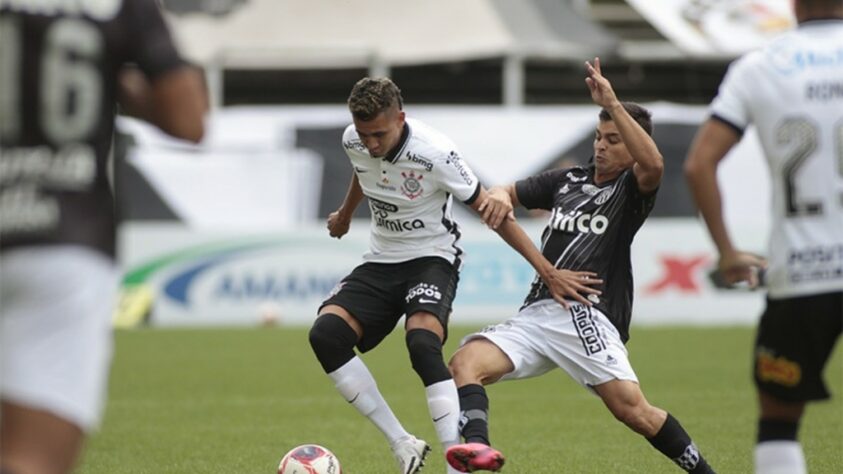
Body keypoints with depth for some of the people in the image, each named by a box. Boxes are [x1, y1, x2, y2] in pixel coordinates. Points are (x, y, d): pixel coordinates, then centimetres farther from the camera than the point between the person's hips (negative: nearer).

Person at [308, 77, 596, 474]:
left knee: (422, 344, -34)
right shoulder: (353, 142, -8)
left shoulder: (435, 153, -24)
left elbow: (491, 212, -16)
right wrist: (345, 214, 38)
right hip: (380, 262, 5)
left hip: (431, 259, -5)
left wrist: (547, 271, -17)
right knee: (325, 333, -20)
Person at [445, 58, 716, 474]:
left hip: (586, 315, -6)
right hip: (536, 313, 6)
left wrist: (612, 104, -23)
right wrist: (500, 195, -1)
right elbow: (511, 193, 25)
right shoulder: (567, 180, 22)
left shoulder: (632, 189, 4)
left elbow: (653, 165, -19)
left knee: (630, 406, -24)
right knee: (465, 362, -19)